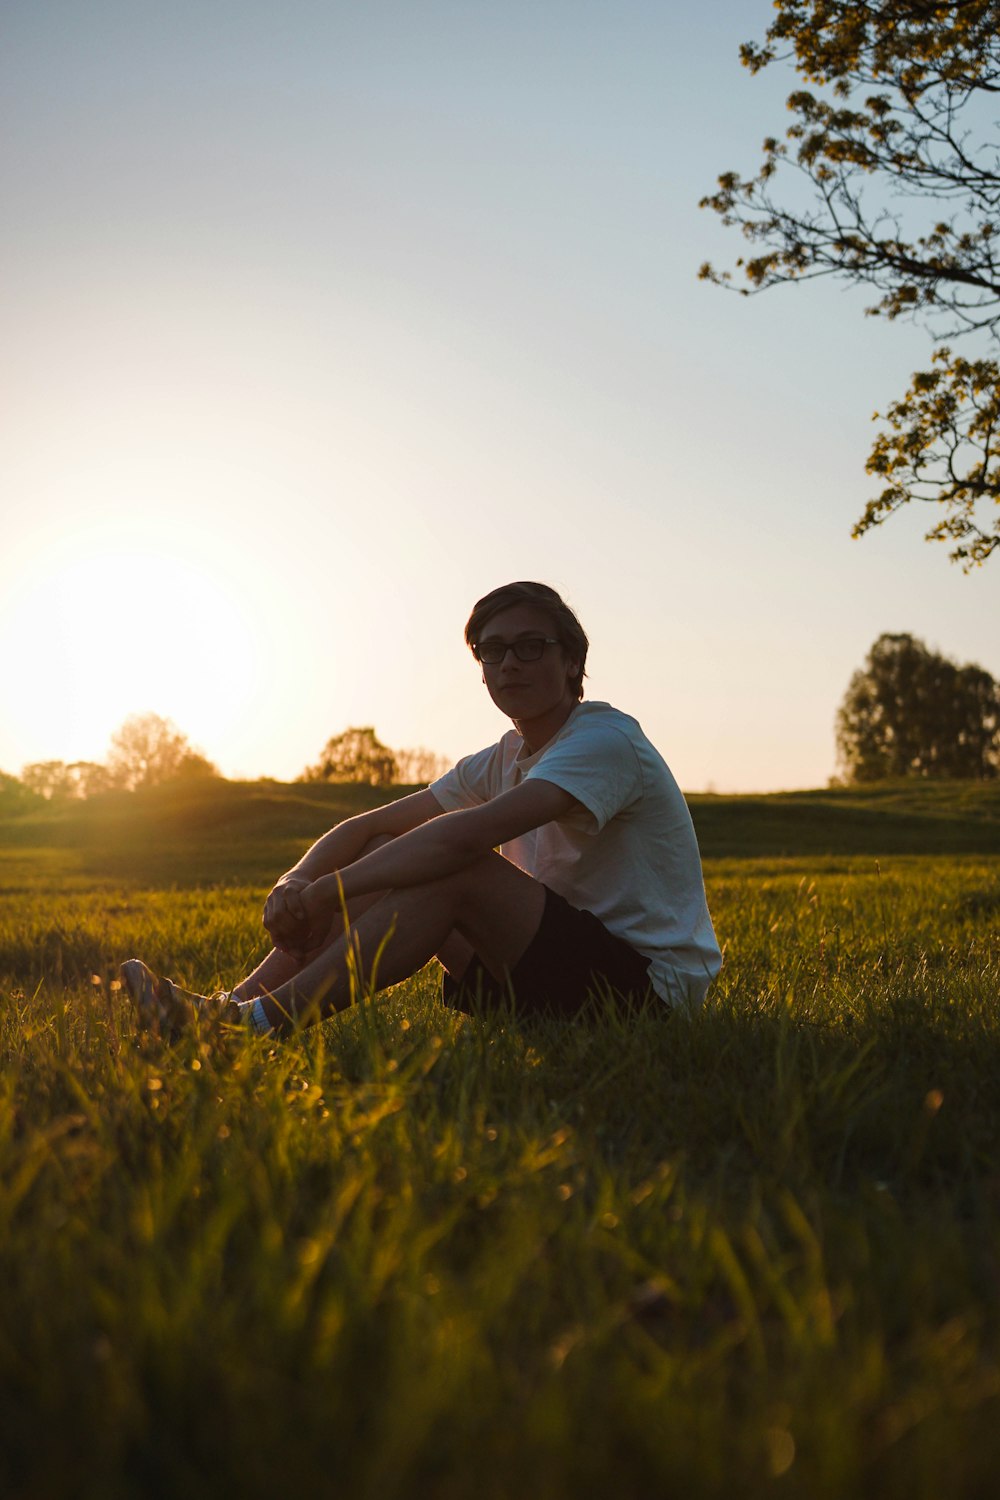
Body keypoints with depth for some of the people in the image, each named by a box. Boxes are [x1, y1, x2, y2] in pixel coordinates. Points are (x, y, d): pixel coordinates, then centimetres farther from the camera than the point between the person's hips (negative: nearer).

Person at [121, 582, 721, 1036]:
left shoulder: (605, 739, -16)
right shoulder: (501, 762, 12)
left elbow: (463, 836, -30)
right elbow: (367, 826, 8)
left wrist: (326, 893, -25)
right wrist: (296, 880, -13)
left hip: (650, 981, -8)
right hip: (568, 960, 8)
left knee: (457, 870, -28)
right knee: (388, 858, -3)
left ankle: (266, 1019, -28)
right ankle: (237, 1004, -12)